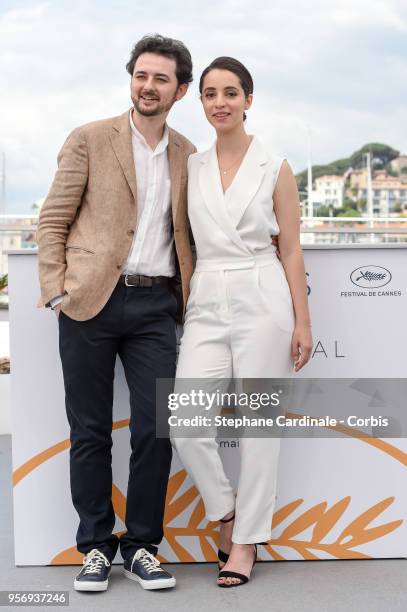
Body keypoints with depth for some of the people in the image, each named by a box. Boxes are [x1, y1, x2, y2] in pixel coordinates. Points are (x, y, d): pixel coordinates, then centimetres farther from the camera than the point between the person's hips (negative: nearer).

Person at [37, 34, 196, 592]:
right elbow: (52, 222, 2)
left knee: (155, 431, 0)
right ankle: (96, 545, 18)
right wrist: (57, 293, -7)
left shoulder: (187, 155, 14)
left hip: (155, 305, 3)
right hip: (92, 301, -2)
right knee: (90, 434, 4)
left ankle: (141, 546, 15)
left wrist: (188, 295, 8)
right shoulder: (89, 140, 2)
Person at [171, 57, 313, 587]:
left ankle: (247, 539, 17)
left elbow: (291, 249, 1)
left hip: (262, 300, -3)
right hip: (208, 304, 3)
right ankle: (227, 509, 17)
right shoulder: (192, 167, 11)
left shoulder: (275, 169, 1)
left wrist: (302, 322, -3)